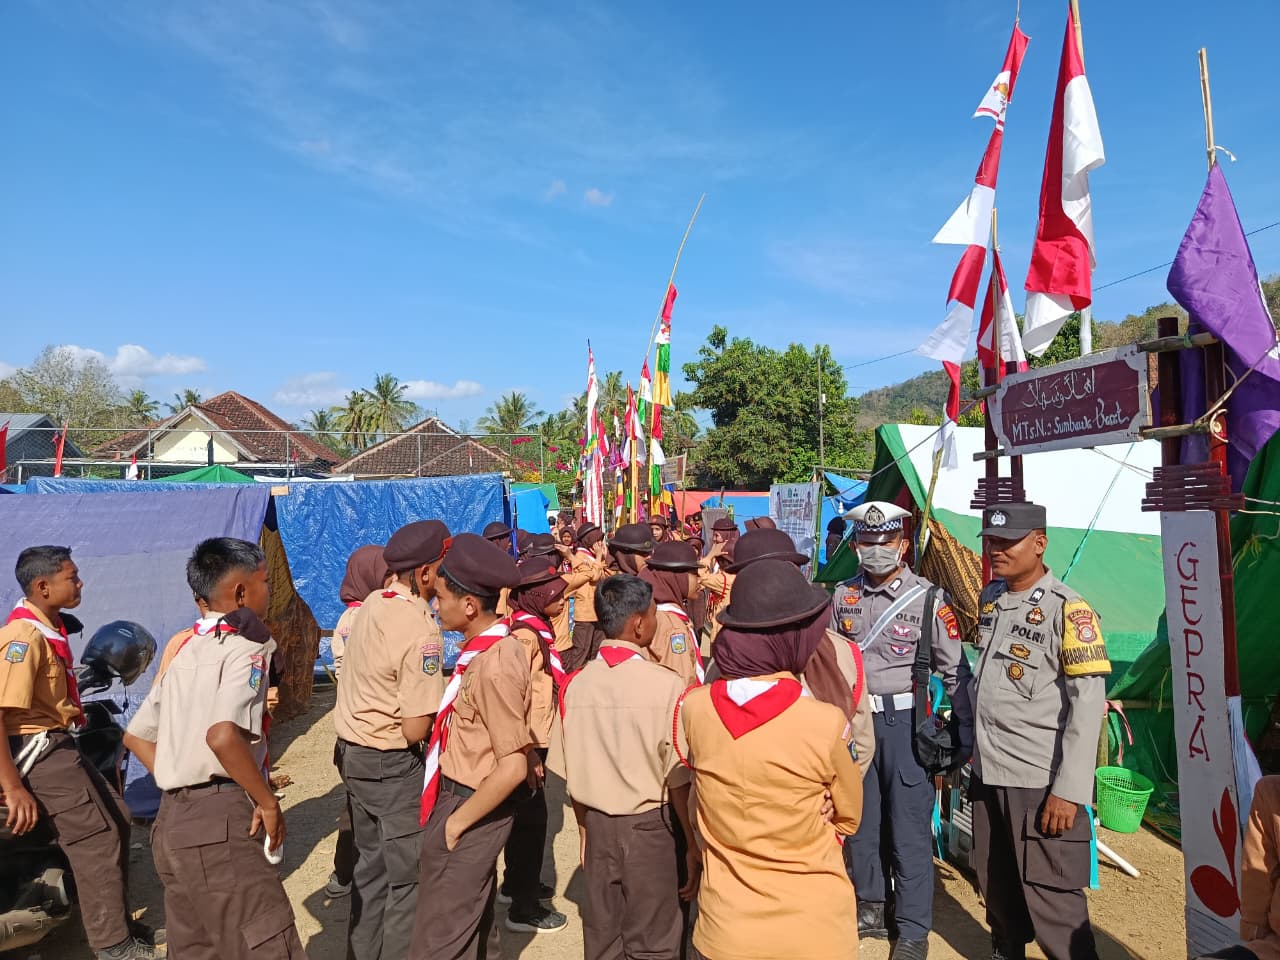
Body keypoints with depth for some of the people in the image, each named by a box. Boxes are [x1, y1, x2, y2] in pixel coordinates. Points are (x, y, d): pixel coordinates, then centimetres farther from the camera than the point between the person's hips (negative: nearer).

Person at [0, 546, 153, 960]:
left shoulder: (50, 628, 8)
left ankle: (117, 918, 31)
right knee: (96, 840, -5)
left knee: (116, 818, 17)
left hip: (59, 744, 10)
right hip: (40, 750, -10)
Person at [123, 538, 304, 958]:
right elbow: (222, 735, -28)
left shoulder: (187, 651, 15)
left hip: (173, 821, 9)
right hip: (219, 821, -9)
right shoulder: (245, 646, -12)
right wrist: (268, 802, -16)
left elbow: (136, 736, 22)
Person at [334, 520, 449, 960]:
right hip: (393, 766, -8)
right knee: (410, 878, 8)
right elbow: (415, 730, -25)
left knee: (372, 865, 23)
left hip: (352, 754, 9)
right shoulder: (421, 629, -25)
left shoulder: (372, 605, 0)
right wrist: (433, 713, -5)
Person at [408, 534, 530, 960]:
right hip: (468, 796, 9)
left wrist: (456, 821, -17)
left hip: (470, 805, -9)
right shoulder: (495, 645, 0)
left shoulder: (494, 666, -27)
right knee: (474, 926, 26)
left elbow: (512, 767, -26)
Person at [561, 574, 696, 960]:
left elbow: (575, 773, 2)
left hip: (597, 824, 4)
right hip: (648, 826, -4)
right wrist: (694, 846, -3)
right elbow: (677, 780, -14)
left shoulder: (577, 684, -6)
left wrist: (584, 829, 16)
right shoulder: (667, 685, -20)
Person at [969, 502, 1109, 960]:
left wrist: (1070, 789, -18)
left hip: (1042, 782, -6)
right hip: (986, 772, 7)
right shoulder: (989, 597, 8)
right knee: (996, 885, 19)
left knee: (1051, 898, 1)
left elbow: (1088, 703, -15)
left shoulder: (1067, 609, -13)